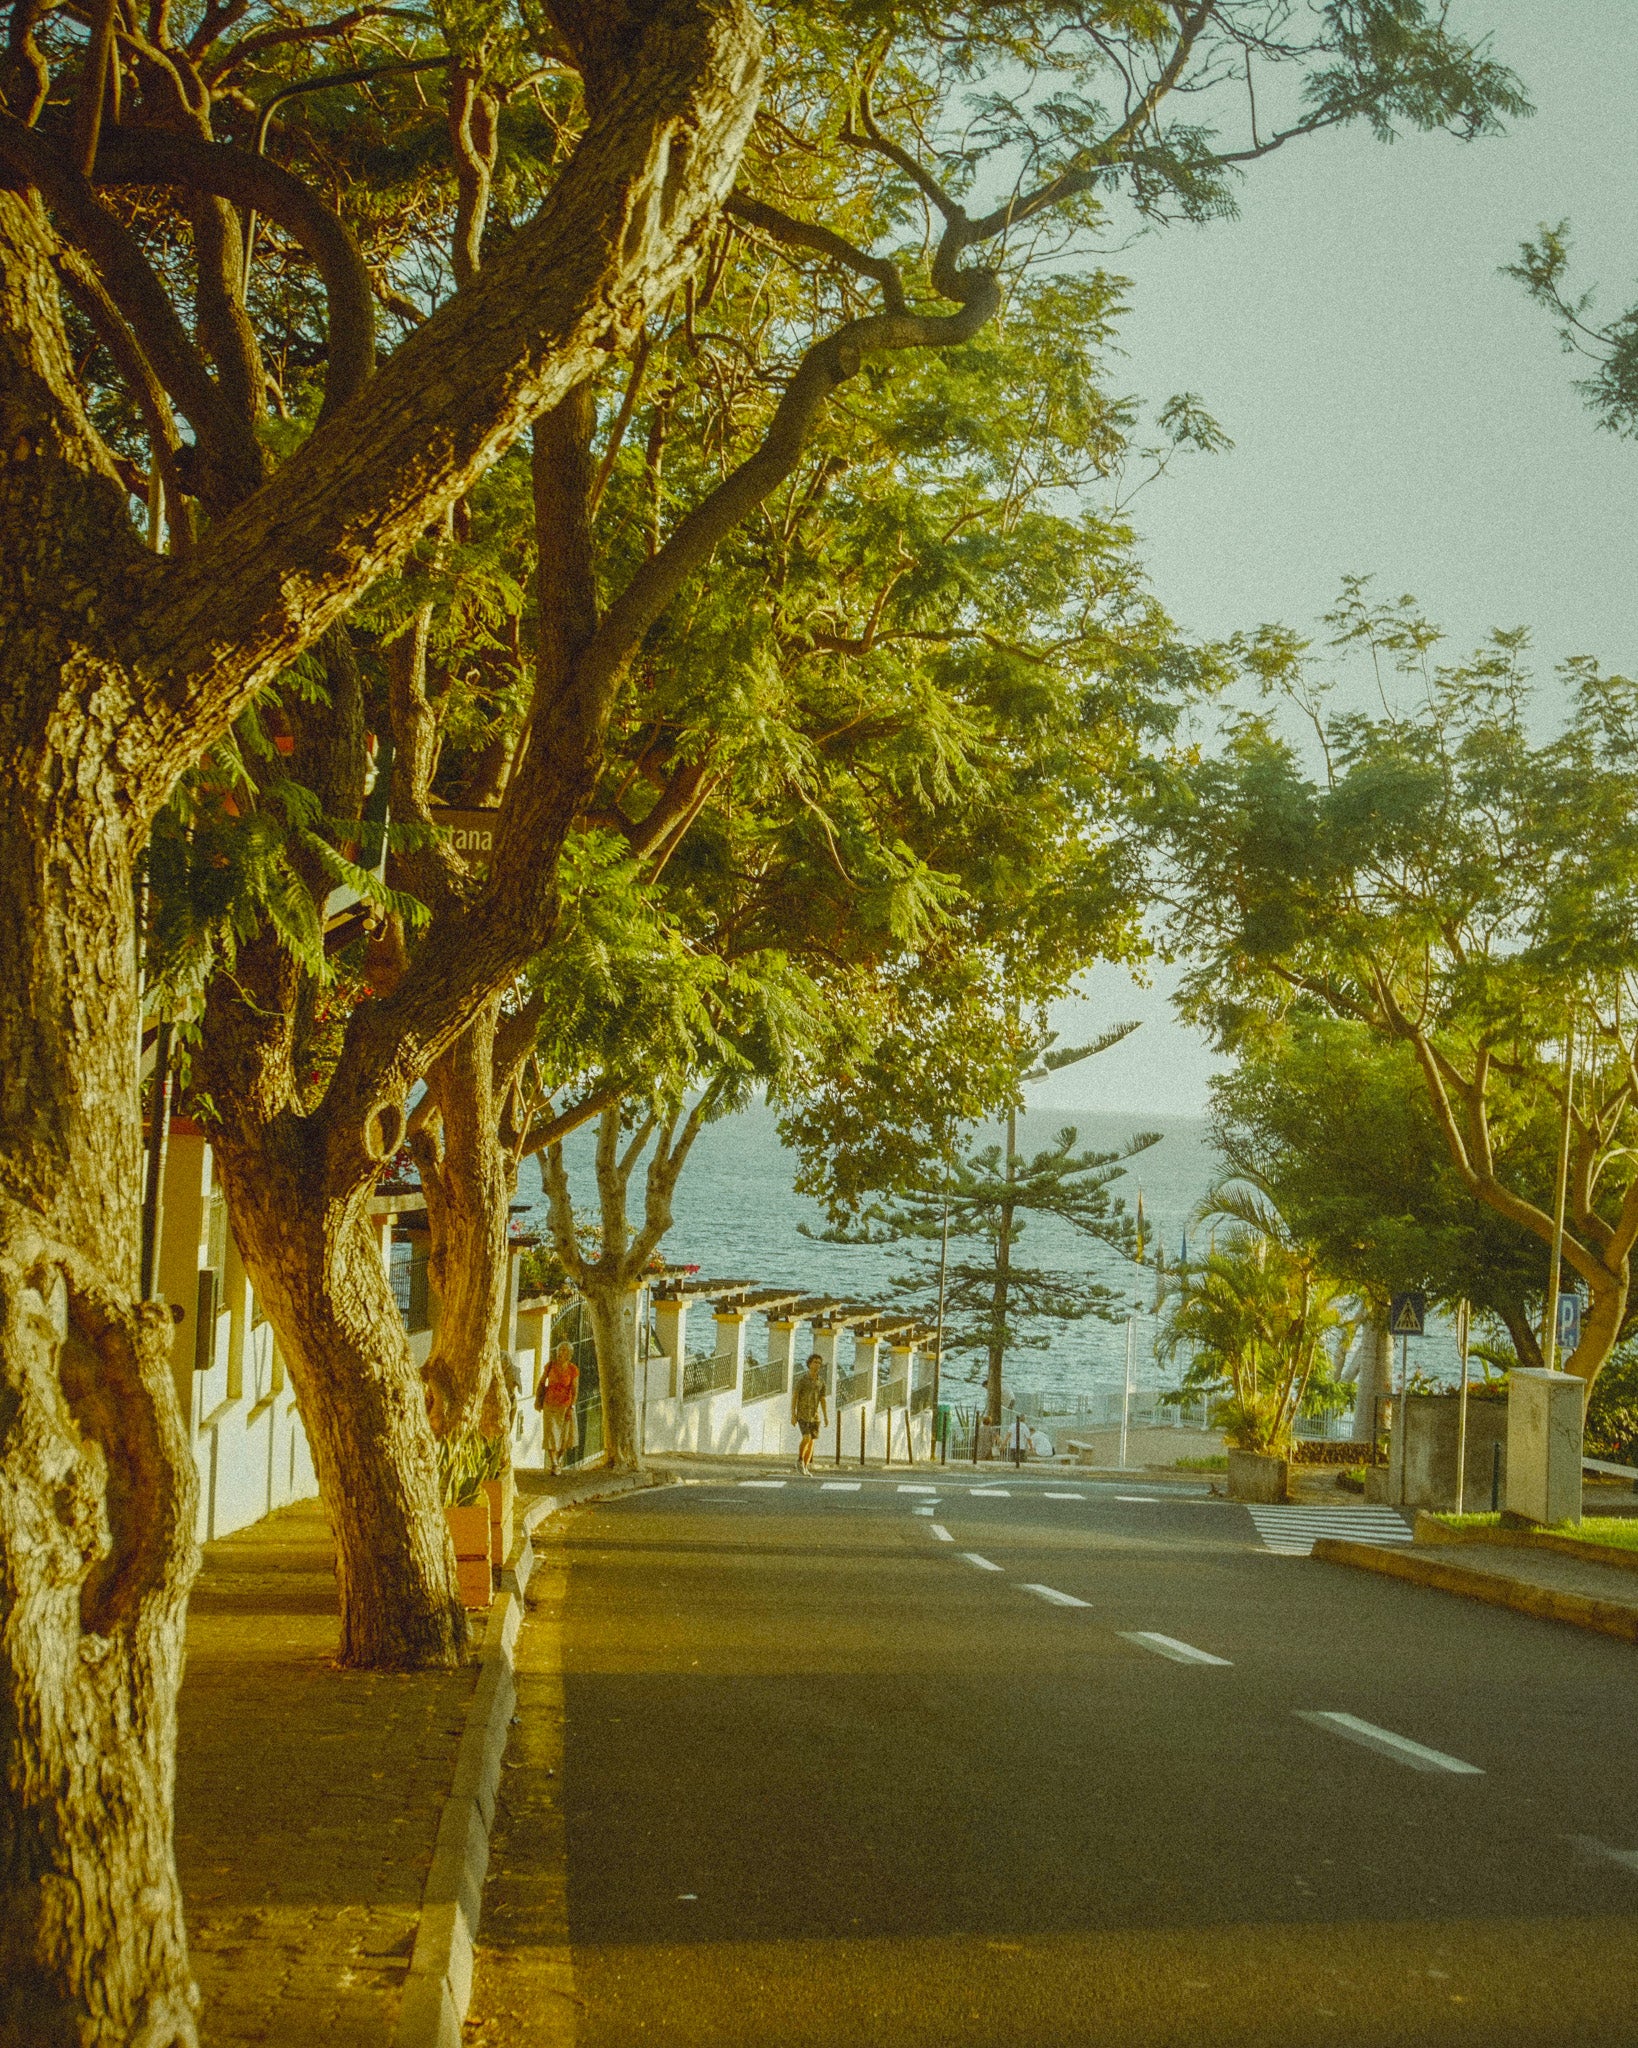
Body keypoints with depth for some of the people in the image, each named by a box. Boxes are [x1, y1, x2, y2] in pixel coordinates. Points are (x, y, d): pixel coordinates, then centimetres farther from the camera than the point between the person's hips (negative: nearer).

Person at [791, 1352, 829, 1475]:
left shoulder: (821, 1381, 5)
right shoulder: (802, 1379, -10)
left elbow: (822, 1400, 9)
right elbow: (794, 1397, -11)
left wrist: (825, 1417, 3)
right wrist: (793, 1415, -17)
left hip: (815, 1416, 5)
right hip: (802, 1414, -5)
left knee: (811, 1441, 2)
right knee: (806, 1438, -21)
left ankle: (805, 1468, 9)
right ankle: (800, 1459, 2)